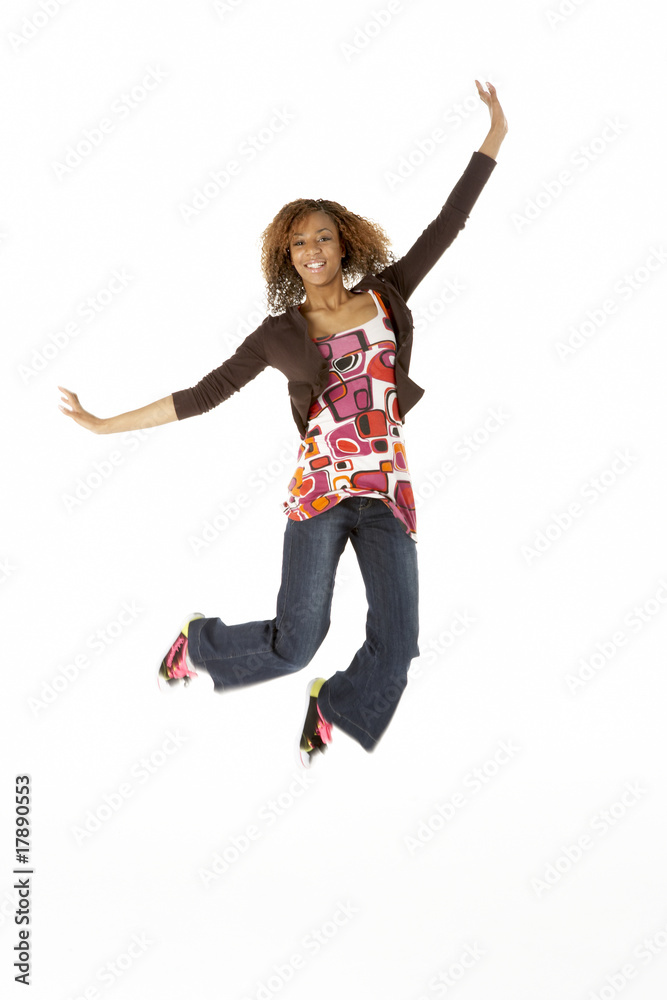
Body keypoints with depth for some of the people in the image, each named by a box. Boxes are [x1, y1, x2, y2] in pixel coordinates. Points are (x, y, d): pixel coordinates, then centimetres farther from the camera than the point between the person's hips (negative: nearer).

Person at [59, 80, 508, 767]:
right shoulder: (279, 334, 5)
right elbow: (206, 393, 5)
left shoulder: (385, 296, 9)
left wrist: (495, 136, 9)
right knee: (296, 641, -5)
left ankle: (332, 708, 22)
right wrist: (108, 425, 1)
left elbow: (445, 227, 9)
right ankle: (200, 644, 25)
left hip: (387, 489, 2)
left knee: (396, 644, -8)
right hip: (320, 486, -2)